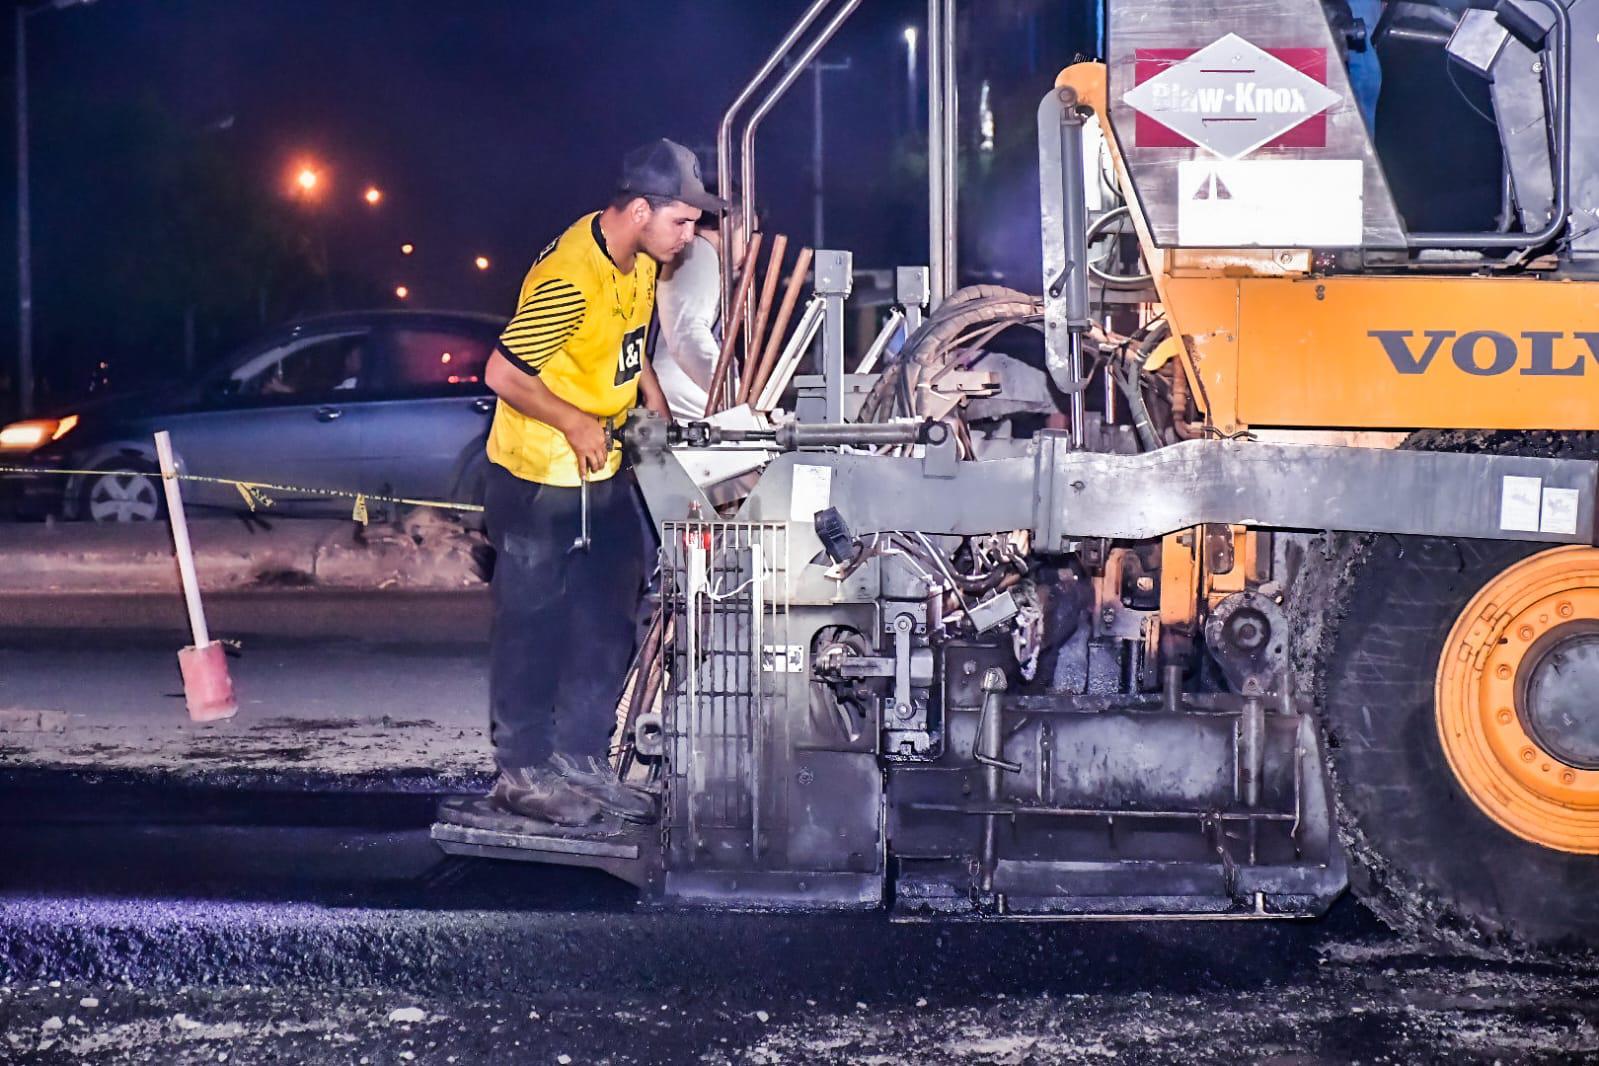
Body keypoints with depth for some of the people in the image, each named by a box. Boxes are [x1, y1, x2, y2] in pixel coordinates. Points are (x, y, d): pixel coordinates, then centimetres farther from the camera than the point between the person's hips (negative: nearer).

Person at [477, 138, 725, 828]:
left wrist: (657, 408, 8)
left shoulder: (638, 263, 2)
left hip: (603, 474, 9)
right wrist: (575, 424, -20)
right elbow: (503, 373, -25)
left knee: (606, 626, 14)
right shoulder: (570, 278, -27)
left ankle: (579, 763, 25)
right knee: (533, 626, 3)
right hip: (539, 480, -9)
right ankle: (523, 774, 14)